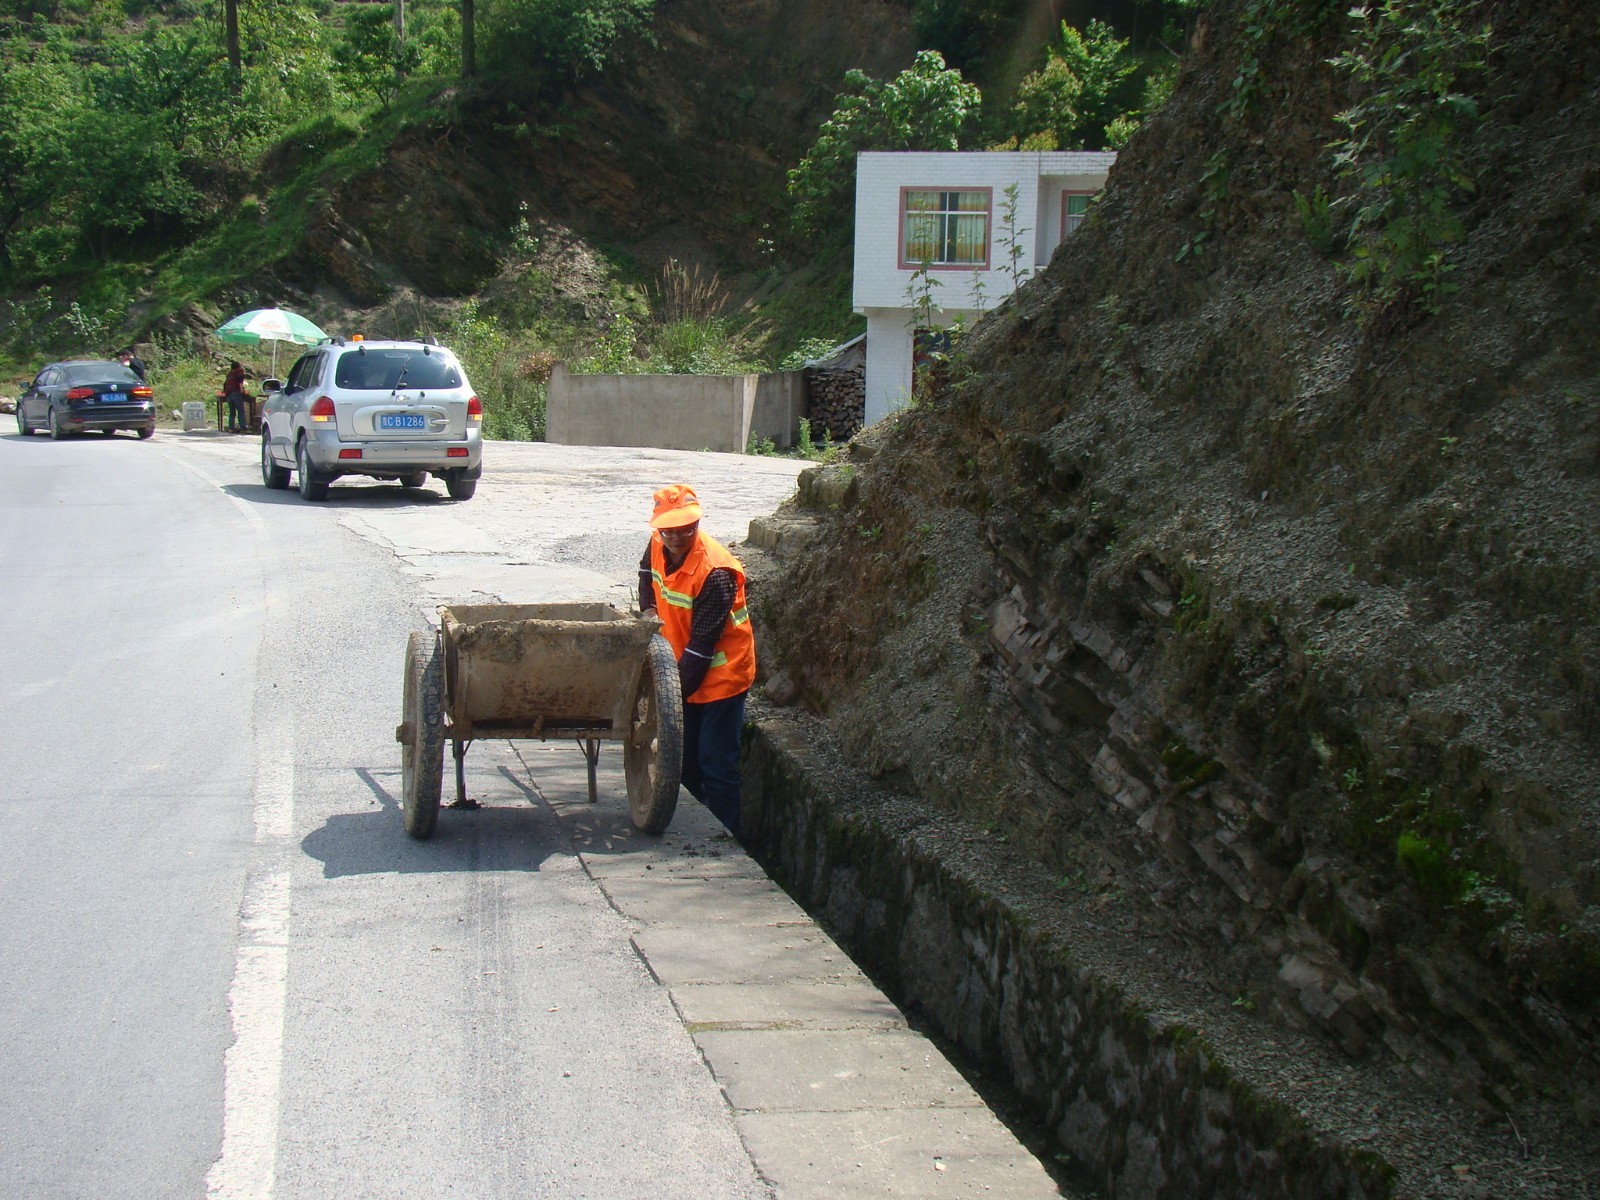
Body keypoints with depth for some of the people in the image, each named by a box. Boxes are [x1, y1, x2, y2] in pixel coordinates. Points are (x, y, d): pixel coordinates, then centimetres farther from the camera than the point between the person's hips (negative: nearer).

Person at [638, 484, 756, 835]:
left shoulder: (714, 573, -28)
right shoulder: (658, 546, -5)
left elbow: (702, 644, -26)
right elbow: (647, 570, 23)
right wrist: (648, 608, 9)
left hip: (720, 676, -8)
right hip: (684, 671, 8)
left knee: (716, 765, -5)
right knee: (683, 759, 15)